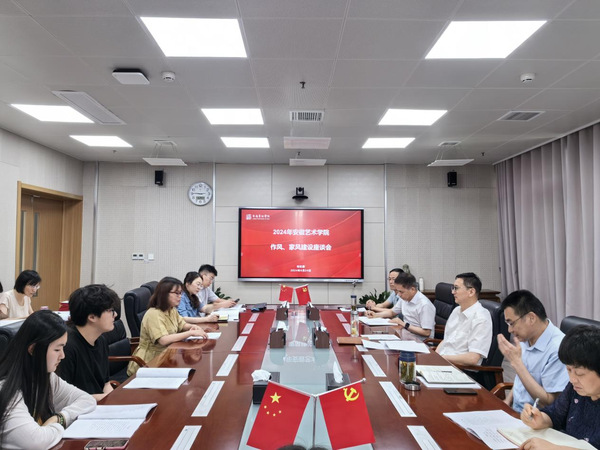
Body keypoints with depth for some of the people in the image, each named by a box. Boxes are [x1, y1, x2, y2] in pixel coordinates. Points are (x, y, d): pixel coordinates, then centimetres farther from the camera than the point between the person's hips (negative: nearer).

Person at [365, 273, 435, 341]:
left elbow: (426, 332, -20)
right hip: (405, 338, 7)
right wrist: (375, 314, 8)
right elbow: (392, 312, 23)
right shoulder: (405, 299, 4)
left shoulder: (425, 305, -20)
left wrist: (404, 325, -19)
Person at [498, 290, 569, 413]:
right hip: (514, 411, 7)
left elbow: (549, 403, -20)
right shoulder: (526, 338, 3)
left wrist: (516, 362, -24)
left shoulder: (558, 349, -22)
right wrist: (507, 401, 5)